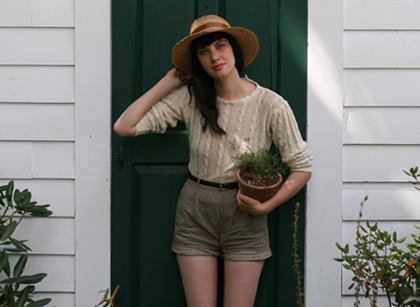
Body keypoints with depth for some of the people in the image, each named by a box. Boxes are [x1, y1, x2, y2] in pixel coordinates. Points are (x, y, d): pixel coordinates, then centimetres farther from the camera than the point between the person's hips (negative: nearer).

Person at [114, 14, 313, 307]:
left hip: (244, 216, -1)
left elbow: (302, 166, -3)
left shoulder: (270, 105, -9)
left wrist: (266, 206, -14)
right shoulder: (189, 98, -4)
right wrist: (167, 83, -5)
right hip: (195, 213, 1)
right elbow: (124, 127, -8)